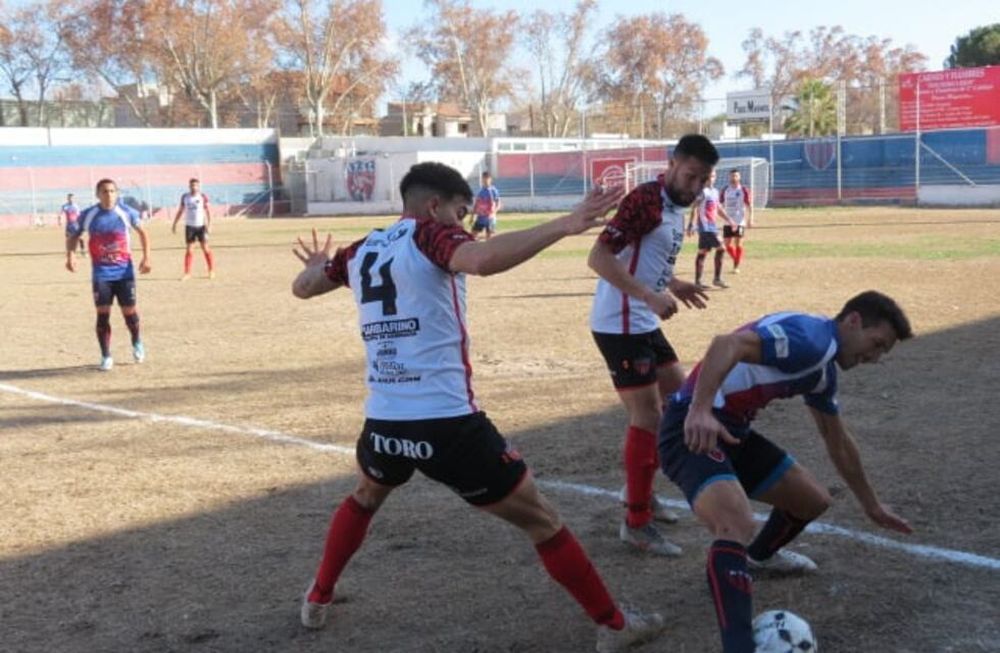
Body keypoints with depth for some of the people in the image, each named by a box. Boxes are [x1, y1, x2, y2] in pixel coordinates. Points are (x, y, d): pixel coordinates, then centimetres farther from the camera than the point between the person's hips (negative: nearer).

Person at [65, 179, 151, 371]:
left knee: (129, 312, 2)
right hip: (101, 273, 0)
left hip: (124, 271, 0)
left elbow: (142, 232, 9)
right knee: (102, 314, -5)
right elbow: (73, 234, 10)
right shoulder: (88, 216, -5)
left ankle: (137, 342, 33)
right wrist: (70, 255, -7)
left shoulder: (126, 213, -5)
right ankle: (106, 356, 6)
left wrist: (146, 258, 2)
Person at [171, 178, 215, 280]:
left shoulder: (203, 197, -2)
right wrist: (174, 224, 11)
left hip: (201, 225, -2)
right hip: (189, 226, 2)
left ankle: (212, 271, 11)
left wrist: (209, 224, -12)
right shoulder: (185, 197, 6)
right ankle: (187, 273, 4)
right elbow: (180, 211, 12)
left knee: (205, 248, -1)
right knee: (189, 250, 1)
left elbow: (208, 211, -2)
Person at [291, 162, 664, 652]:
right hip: (447, 424, -6)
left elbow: (301, 287, 29)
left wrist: (318, 262, 52)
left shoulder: (360, 251, 12)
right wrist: (565, 225, -27)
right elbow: (483, 260, -28)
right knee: (540, 521, 7)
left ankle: (317, 600, 45)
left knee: (364, 498, 39)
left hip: (384, 423, 6)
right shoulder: (428, 236, -6)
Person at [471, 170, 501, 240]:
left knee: (489, 238, 0)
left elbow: (498, 204, -13)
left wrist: (493, 213, -31)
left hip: (489, 219, -5)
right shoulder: (480, 191, 7)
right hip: (480, 218, 5)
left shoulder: (493, 191, -8)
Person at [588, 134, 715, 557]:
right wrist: (650, 296, -30)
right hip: (619, 325, -10)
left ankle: (640, 488, 30)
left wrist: (673, 285, 10)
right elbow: (599, 257, -25)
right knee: (647, 415, -7)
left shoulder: (676, 208, 12)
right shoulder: (645, 199, -18)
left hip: (644, 324, 10)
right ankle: (636, 522, 4)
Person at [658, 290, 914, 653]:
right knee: (737, 526, -33)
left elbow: (838, 442, 32)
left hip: (732, 430, 10)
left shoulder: (823, 368, 17)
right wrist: (700, 411, -44)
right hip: (693, 428, -10)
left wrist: (871, 505, 39)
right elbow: (726, 345, -32)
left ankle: (760, 555, 53)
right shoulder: (811, 337, -16)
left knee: (813, 499, 22)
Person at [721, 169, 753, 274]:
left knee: (738, 243, -4)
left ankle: (737, 266, 4)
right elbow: (721, 204, 14)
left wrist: (750, 219, -12)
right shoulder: (725, 190, 8)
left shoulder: (744, 190, -4)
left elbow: (749, 205, -5)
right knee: (727, 243, 3)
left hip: (739, 222, -4)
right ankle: (736, 260, 25)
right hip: (728, 221, 4)